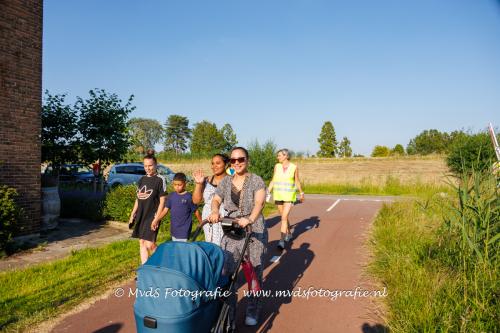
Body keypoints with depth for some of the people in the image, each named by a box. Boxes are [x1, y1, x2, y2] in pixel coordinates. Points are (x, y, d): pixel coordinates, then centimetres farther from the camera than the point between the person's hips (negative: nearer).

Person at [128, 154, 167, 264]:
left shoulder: (160, 180, -8)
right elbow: (138, 199, 18)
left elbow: (162, 201, -11)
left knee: (150, 244, -9)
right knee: (142, 243, 10)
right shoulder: (142, 179, 12)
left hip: (151, 217, -7)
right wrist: (132, 215, 15)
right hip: (140, 216, 7)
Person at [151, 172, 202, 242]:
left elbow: (196, 211, -4)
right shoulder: (171, 196, 3)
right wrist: (156, 220, 0)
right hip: (174, 230, 5)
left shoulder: (189, 197, -11)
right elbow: (166, 209, 7)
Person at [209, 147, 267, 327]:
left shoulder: (256, 180, -7)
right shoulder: (226, 181, 6)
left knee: (254, 273, 9)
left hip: (254, 232, -3)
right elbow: (216, 199, 1)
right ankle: (228, 312, 20)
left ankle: (252, 312, 30)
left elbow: (259, 202, -21)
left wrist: (250, 219, -40)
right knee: (225, 272, 0)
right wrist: (215, 211, -23)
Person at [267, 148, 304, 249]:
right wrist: (268, 192, 1)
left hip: (289, 195, -3)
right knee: (284, 216, 15)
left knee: (284, 217, -15)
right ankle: (289, 234, 37)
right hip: (278, 195, 4)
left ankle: (282, 240, -14)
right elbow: (273, 181, 6)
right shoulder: (277, 166, 1)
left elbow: (297, 181, 5)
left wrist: (301, 193, 12)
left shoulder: (294, 167, -6)